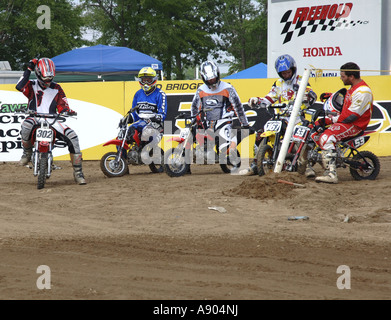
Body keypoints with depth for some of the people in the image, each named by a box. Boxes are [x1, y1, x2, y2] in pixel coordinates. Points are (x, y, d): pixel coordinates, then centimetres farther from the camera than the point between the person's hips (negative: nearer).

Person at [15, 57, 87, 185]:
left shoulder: (56, 89, 15)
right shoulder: (32, 86, 7)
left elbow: (62, 106, 11)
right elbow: (19, 86, -15)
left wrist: (68, 111, -13)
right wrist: (28, 70, -14)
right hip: (34, 118, -2)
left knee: (72, 136, -19)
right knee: (26, 125, -40)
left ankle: (78, 172, -12)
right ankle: (27, 153, -12)